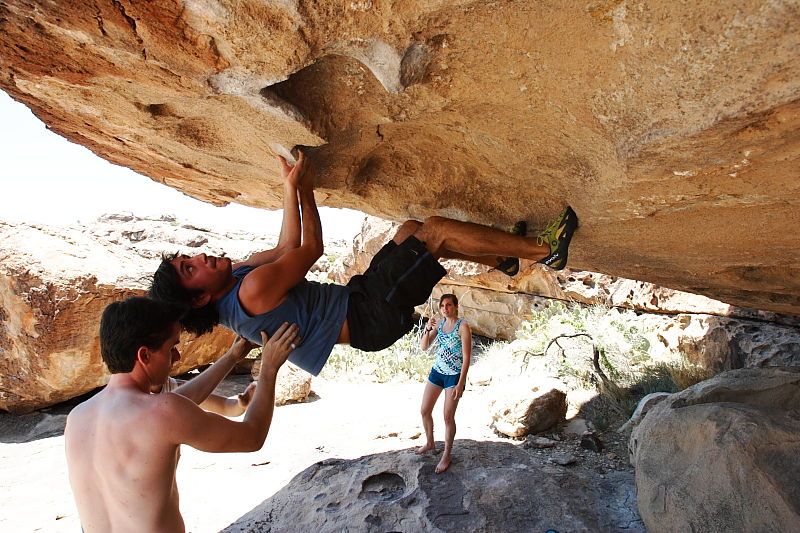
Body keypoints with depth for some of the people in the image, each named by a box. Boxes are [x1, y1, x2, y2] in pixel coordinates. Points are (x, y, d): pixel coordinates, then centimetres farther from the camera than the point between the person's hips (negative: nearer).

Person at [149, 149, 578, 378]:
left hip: (357, 297, 10)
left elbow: (286, 248, 13)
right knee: (434, 229, -13)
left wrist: (293, 188, 7)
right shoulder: (253, 290, -24)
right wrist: (299, 187, -3)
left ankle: (504, 259, 22)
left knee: (411, 230, 13)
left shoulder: (237, 275, 5)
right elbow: (310, 248, -14)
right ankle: (543, 249, -1)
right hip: (371, 317, -10)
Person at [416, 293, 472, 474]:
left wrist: (460, 384, -19)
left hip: (454, 375, -6)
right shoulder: (438, 324, 3)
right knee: (424, 411, 11)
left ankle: (447, 455, 19)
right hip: (437, 372, 6)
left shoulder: (463, 326, -15)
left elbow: (467, 357, -16)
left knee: (448, 417, 1)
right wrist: (427, 329, -16)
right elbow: (423, 347, 1)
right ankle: (430, 443, 35)